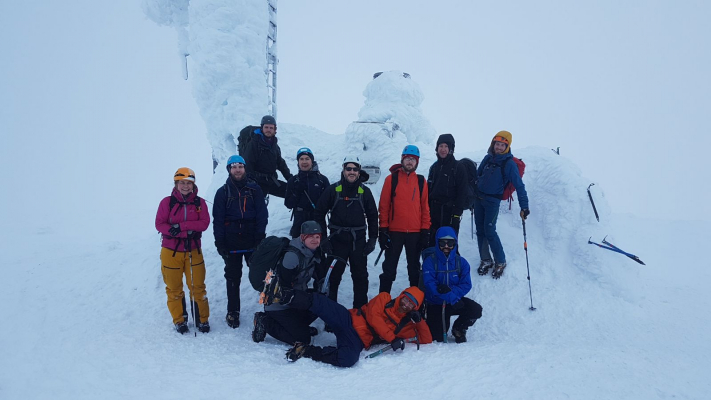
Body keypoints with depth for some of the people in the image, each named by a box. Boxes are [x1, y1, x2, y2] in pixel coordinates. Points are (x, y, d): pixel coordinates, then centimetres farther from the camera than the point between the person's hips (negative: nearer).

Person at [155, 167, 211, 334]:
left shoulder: (199, 203, 0)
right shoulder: (167, 202, -4)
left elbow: (204, 223, -10)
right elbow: (159, 224, -10)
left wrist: (181, 226, -21)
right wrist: (186, 232, -21)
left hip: (193, 251, 1)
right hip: (171, 251, 0)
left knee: (198, 287, 4)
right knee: (174, 288, 8)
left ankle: (202, 319, 18)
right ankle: (179, 320, 24)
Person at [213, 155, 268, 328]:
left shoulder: (254, 189, 5)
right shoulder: (223, 192, 5)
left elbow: (262, 215, 1)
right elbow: (218, 219, 3)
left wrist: (260, 238, -7)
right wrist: (219, 242, -4)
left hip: (252, 242, -1)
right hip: (231, 243, 1)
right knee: (233, 278, 8)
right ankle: (233, 312, 18)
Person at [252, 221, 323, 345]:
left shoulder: (313, 253, 3)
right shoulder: (292, 255, -25)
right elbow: (283, 285, -24)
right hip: (279, 305, -9)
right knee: (303, 339, -11)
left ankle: (299, 326, 13)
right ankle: (265, 323, -1)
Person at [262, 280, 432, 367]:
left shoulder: (406, 324, 17)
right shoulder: (384, 299, 10)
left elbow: (426, 340, 15)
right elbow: (373, 316, -6)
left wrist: (420, 321, -1)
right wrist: (392, 338, -13)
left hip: (359, 341, 1)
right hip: (350, 321, -1)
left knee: (348, 360, -36)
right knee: (318, 302, -28)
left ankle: (305, 351, -22)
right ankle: (283, 296, -32)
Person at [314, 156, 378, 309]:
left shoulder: (365, 191, 3)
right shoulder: (333, 190, -2)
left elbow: (372, 216, 10)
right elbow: (319, 213, 2)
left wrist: (373, 238, 4)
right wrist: (322, 238, -2)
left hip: (358, 240, 1)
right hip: (337, 239, -1)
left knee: (360, 275, 7)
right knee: (334, 275, 6)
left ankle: (361, 308, 19)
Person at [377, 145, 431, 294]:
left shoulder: (421, 181, 6)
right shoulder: (391, 179, -1)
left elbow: (425, 207, 7)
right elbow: (384, 206, -2)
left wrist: (425, 231, 2)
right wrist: (383, 230, -5)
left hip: (415, 232, 2)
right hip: (394, 231, -2)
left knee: (414, 268, 14)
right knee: (389, 268, 5)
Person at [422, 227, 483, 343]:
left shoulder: (461, 262, -3)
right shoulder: (429, 261, -13)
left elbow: (466, 285, -9)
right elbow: (430, 285, -23)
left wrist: (451, 290, -29)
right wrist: (452, 298, -31)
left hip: (456, 301, 3)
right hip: (435, 304, -3)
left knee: (476, 310, -23)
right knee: (437, 337, -13)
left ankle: (459, 329, 8)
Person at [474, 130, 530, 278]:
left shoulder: (509, 163, -10)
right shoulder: (488, 158, 5)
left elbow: (519, 185, -12)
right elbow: (477, 174, 17)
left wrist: (524, 206, -17)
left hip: (492, 201, -5)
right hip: (478, 198, 5)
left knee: (489, 231, -8)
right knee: (480, 230, 8)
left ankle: (500, 262, 11)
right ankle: (486, 260, 21)